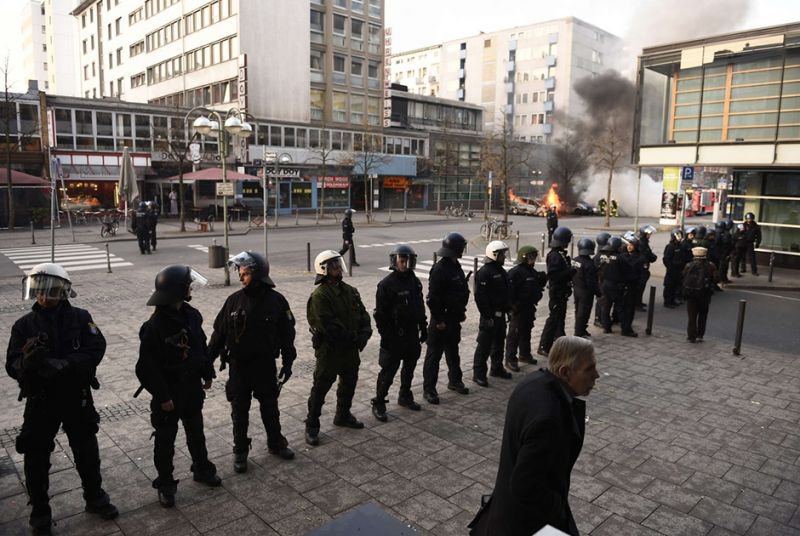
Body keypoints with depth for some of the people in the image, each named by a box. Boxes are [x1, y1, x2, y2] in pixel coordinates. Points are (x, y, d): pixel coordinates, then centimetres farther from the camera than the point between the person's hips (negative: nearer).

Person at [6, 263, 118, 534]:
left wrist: (66, 364, -30)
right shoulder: (24, 325, -6)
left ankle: (95, 498, 36)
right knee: (36, 457, 10)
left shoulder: (80, 317, -8)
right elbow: (12, 366, -10)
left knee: (87, 451, 15)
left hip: (77, 397, 0)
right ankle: (40, 510, 32)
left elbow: (97, 348, -16)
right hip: (41, 401, 0)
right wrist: (28, 361, -33)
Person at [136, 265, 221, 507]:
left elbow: (202, 346, 9)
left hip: (192, 389, 6)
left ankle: (203, 469, 41)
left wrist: (207, 374, 13)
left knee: (196, 432, 22)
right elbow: (147, 367, -21)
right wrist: (162, 396, -19)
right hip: (168, 394, -6)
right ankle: (165, 485, 28)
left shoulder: (191, 315, -4)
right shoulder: (155, 326, -24)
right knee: (165, 440, 11)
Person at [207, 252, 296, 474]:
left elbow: (287, 334, -3)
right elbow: (219, 332, -1)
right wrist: (207, 360, -2)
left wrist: (287, 362, -3)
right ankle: (240, 451, 27)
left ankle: (276, 443, 36)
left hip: (266, 364, 0)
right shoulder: (234, 300, -7)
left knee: (270, 406, 16)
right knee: (239, 410, 11)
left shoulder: (276, 300, -10)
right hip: (238, 365, 1)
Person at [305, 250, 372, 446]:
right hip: (329, 349, -8)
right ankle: (312, 426, 14)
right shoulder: (320, 295, -18)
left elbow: (362, 314, 10)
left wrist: (365, 332, -8)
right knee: (321, 387, 1)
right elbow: (327, 325, -24)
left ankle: (343, 415, 41)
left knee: (349, 382, 21)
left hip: (350, 349, 8)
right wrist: (350, 338, -20)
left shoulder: (350, 291, 7)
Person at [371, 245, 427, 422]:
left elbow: (421, 307, 15)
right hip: (394, 336, -7)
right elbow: (380, 314, -14)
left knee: (409, 367, 18)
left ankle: (405, 396, 35)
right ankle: (378, 403, 9)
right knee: (388, 371, -2)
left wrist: (423, 328, 14)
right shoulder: (386, 284, -13)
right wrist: (385, 336, -16)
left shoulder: (415, 282, 7)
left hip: (412, 334, 7)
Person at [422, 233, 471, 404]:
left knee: (453, 351, 21)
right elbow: (433, 298, -23)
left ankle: (455, 380, 36)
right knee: (434, 354, 0)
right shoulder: (439, 269, -20)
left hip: (454, 318, 9)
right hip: (441, 320, -9)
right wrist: (438, 320, -21)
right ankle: (429, 389, 7)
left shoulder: (456, 267, 9)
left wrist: (461, 311, 14)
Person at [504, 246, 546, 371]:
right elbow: (510, 291, -22)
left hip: (529, 307, 9)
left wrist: (542, 279, 2)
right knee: (514, 334, -4)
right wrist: (513, 307, -23)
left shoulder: (533, 272, 11)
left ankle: (525, 354, 34)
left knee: (526, 332, 20)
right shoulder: (515, 272, -18)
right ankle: (510, 359, 2)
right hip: (518, 309, -9)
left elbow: (537, 287, 22)